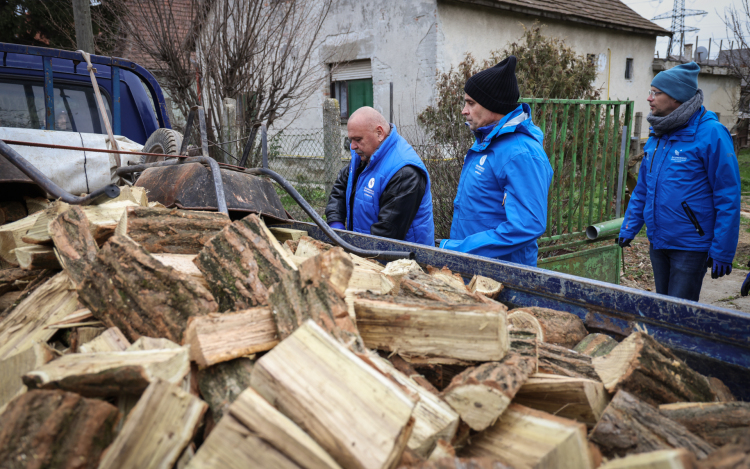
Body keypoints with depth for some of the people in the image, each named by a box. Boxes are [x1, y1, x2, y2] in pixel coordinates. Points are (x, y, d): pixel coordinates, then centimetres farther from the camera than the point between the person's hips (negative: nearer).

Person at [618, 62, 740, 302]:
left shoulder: (711, 133, -16)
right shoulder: (658, 133, 6)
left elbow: (728, 198, -16)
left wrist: (722, 252, -17)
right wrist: (629, 228, 10)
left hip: (690, 246, -7)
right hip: (658, 242, 7)